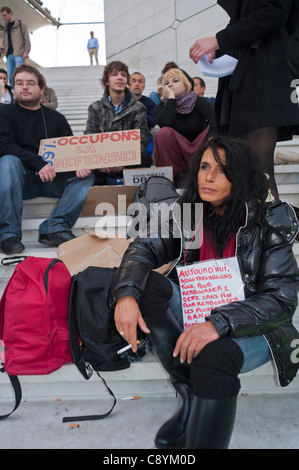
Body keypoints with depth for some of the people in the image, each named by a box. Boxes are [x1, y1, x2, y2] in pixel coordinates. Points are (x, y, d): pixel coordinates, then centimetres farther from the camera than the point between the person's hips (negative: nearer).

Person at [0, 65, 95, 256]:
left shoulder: (56, 118, 16)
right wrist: (39, 163, -27)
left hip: (52, 180, 3)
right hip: (21, 179, -3)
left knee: (87, 175, -17)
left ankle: (56, 228, -30)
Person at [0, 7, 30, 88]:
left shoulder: (20, 25, 7)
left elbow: (27, 39, 1)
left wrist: (26, 52, -11)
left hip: (18, 54, -5)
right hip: (9, 55, 5)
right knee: (10, 77, -2)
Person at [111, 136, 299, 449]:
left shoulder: (270, 221, -13)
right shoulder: (190, 214, -2)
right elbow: (145, 248, -8)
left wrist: (219, 323, -34)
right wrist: (125, 294, -30)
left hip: (252, 328, -4)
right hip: (198, 317, 5)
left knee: (214, 352, -36)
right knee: (146, 285, -19)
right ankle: (192, 398, -15)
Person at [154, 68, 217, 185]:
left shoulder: (199, 102, 0)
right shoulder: (161, 108, 0)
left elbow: (215, 116, -21)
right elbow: (164, 123, -24)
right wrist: (171, 98, -16)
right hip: (176, 156, 0)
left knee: (212, 132, -24)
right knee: (164, 132, -26)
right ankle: (177, 174, -17)